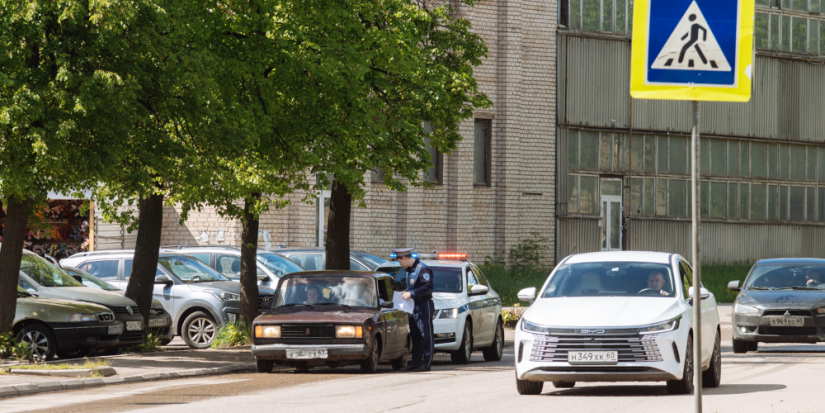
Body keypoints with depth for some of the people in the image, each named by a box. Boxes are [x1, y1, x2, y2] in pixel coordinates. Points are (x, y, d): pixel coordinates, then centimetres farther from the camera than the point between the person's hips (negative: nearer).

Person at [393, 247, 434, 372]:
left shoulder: (422, 269, -14)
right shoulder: (410, 270, 16)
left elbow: (428, 287, -22)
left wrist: (411, 293, -21)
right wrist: (406, 292, 10)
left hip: (424, 307, -10)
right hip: (414, 308, 10)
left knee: (426, 336, -6)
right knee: (415, 336, 11)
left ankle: (427, 363, -5)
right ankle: (415, 363, 14)